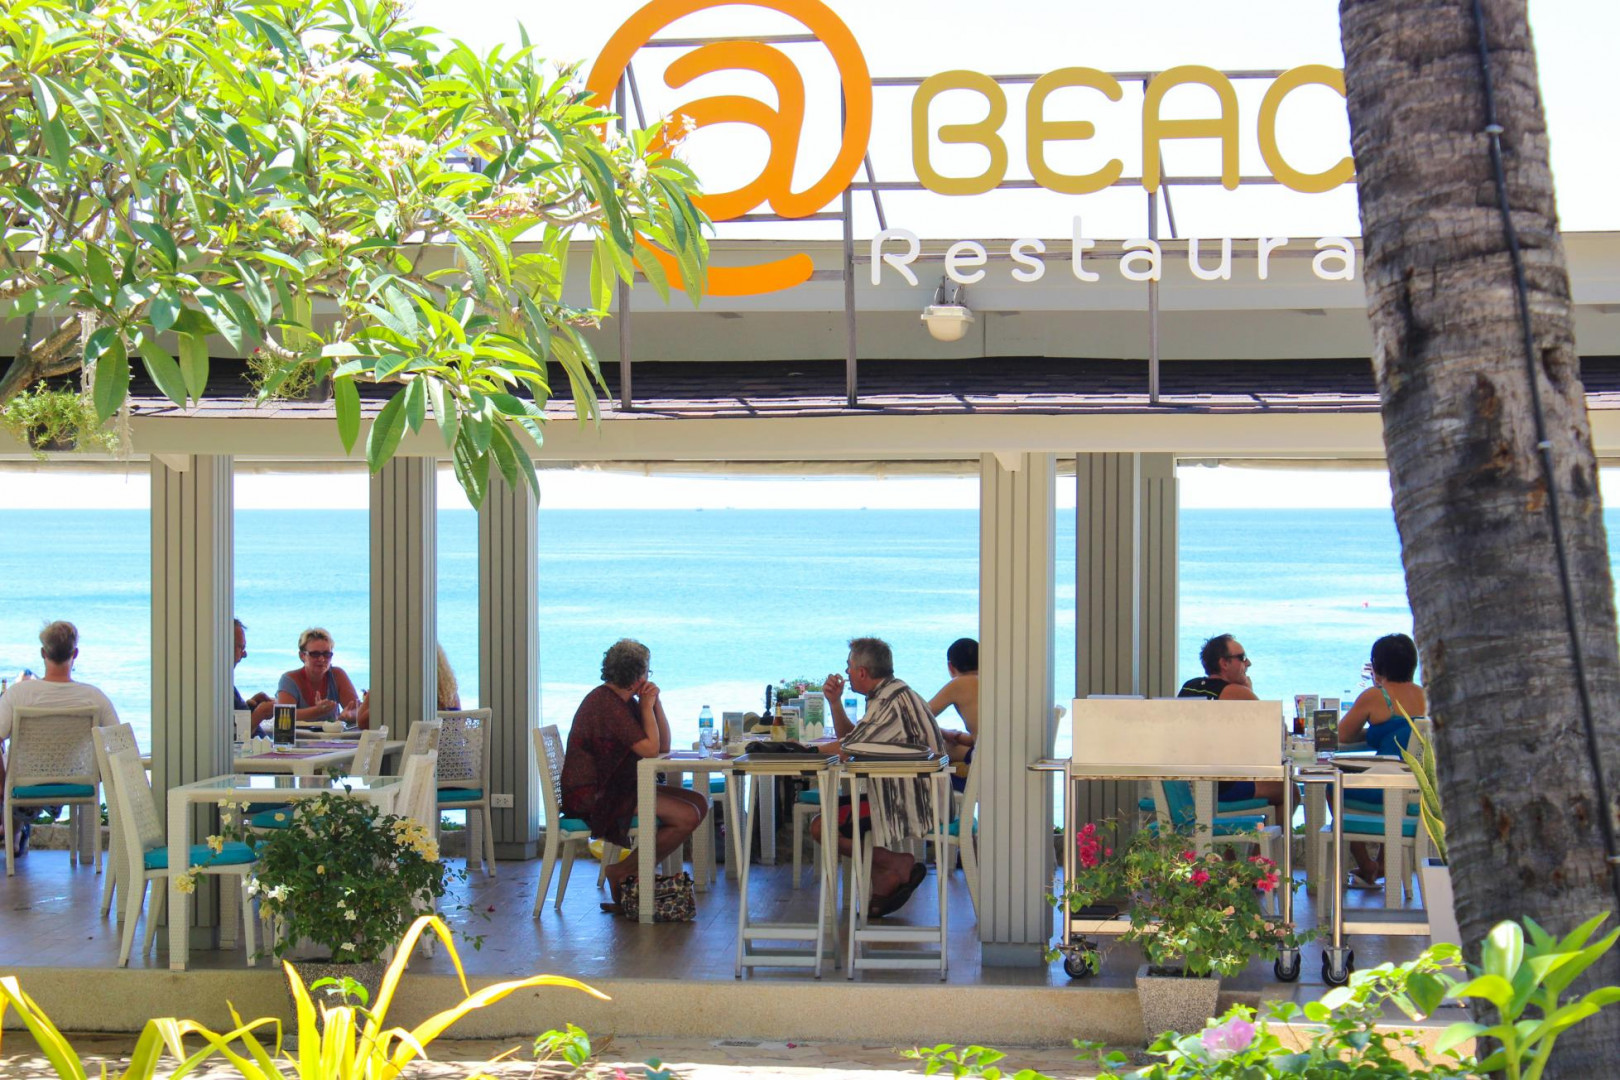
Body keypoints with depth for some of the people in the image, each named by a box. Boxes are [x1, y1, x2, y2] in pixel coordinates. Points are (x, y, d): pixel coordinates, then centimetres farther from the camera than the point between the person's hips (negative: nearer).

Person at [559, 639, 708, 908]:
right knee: (687, 816, -19)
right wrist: (647, 706, -9)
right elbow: (650, 749, -21)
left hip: (616, 787, 10)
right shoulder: (606, 704, -18)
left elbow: (664, 747, 13)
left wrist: (655, 702, 2)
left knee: (700, 803, 5)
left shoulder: (624, 701, 14)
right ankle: (624, 871, -7)